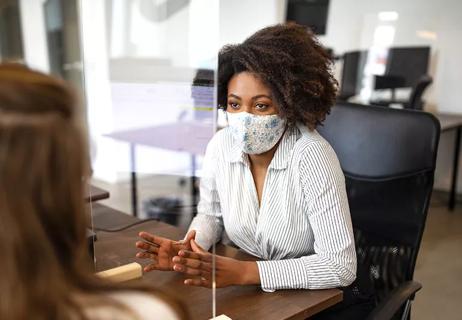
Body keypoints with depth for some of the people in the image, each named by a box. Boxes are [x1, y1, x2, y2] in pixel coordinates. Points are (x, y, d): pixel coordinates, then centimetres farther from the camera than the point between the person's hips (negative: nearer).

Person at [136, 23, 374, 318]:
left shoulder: (311, 156, -24)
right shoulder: (221, 145, -8)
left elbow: (341, 265, -25)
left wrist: (243, 272, -30)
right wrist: (186, 250, -12)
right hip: (246, 293, 3)